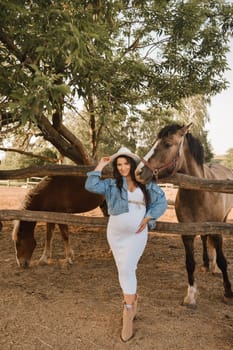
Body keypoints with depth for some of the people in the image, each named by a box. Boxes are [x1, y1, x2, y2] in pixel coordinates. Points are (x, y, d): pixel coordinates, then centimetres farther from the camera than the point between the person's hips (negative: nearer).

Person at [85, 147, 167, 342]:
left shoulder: (146, 184, 1)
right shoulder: (111, 185, 1)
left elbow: (161, 201, 4)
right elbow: (91, 186, -13)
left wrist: (148, 218, -7)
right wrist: (100, 166, -9)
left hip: (137, 234, -2)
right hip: (116, 234, 2)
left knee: (126, 269, -8)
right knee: (124, 270, 13)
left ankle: (128, 314, 4)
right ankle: (133, 298, 37)